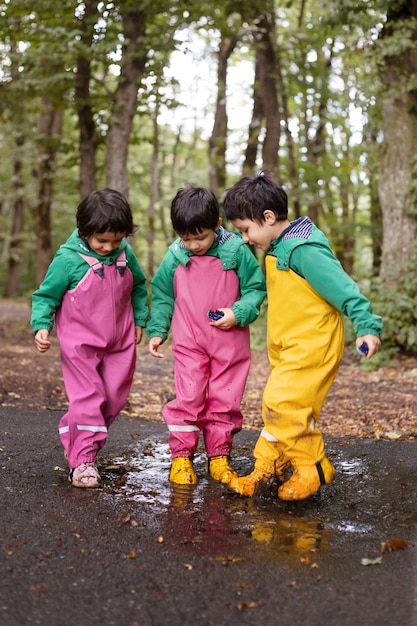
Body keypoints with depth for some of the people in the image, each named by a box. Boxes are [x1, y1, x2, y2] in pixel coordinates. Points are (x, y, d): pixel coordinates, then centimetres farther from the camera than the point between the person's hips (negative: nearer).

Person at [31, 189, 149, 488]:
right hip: (81, 342, -5)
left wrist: (139, 320, 14)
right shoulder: (69, 259, -15)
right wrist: (41, 326, -17)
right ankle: (83, 460, 2)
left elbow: (139, 286, 15)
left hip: (120, 343, 5)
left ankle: (72, 434, 30)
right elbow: (46, 295, -5)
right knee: (88, 399, -9)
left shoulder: (125, 254, -3)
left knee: (115, 398, 9)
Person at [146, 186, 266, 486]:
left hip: (230, 343, 0)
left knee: (225, 401, 7)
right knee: (188, 398, -3)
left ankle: (219, 457, 20)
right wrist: (157, 331, 8)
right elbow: (162, 295, 11)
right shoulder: (175, 257, -1)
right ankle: (181, 456, 10)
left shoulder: (237, 251, -7)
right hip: (189, 343, 0)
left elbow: (256, 288, 1)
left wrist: (238, 313, -14)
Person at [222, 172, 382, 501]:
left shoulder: (303, 249, -19)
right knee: (281, 407, 12)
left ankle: (313, 469, 2)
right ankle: (267, 469, 21)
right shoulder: (278, 249, 12)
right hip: (288, 350, 10)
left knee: (282, 405, -15)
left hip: (313, 348, -10)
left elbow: (341, 287, -25)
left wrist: (367, 326, -30)